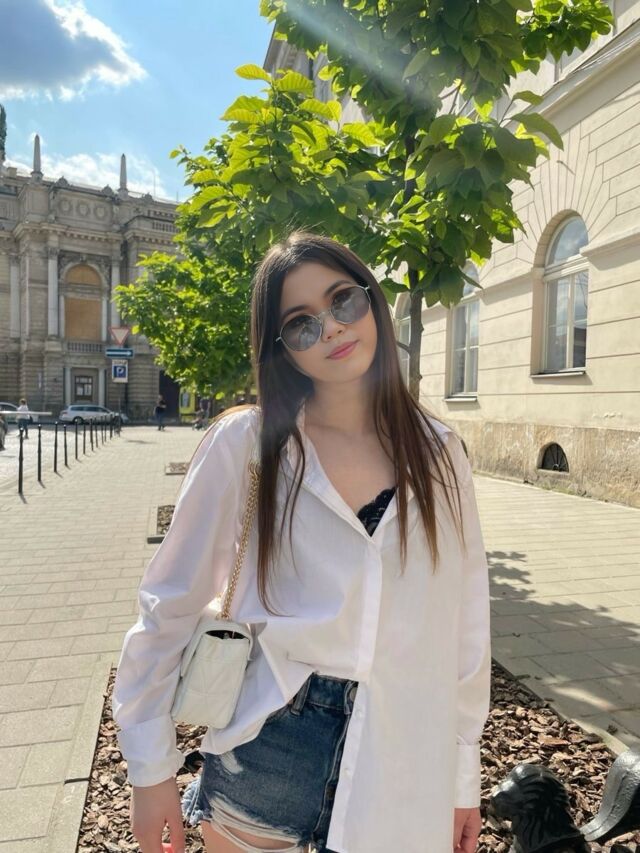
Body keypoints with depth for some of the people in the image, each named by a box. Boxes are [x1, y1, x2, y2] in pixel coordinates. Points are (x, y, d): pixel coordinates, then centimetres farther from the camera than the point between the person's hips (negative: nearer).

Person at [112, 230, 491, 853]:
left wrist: (463, 776, 6)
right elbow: (171, 604, -5)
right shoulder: (245, 444, -11)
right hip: (269, 747, -1)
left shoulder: (438, 450, -3)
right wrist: (150, 770, -1)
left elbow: (465, 619, 1)